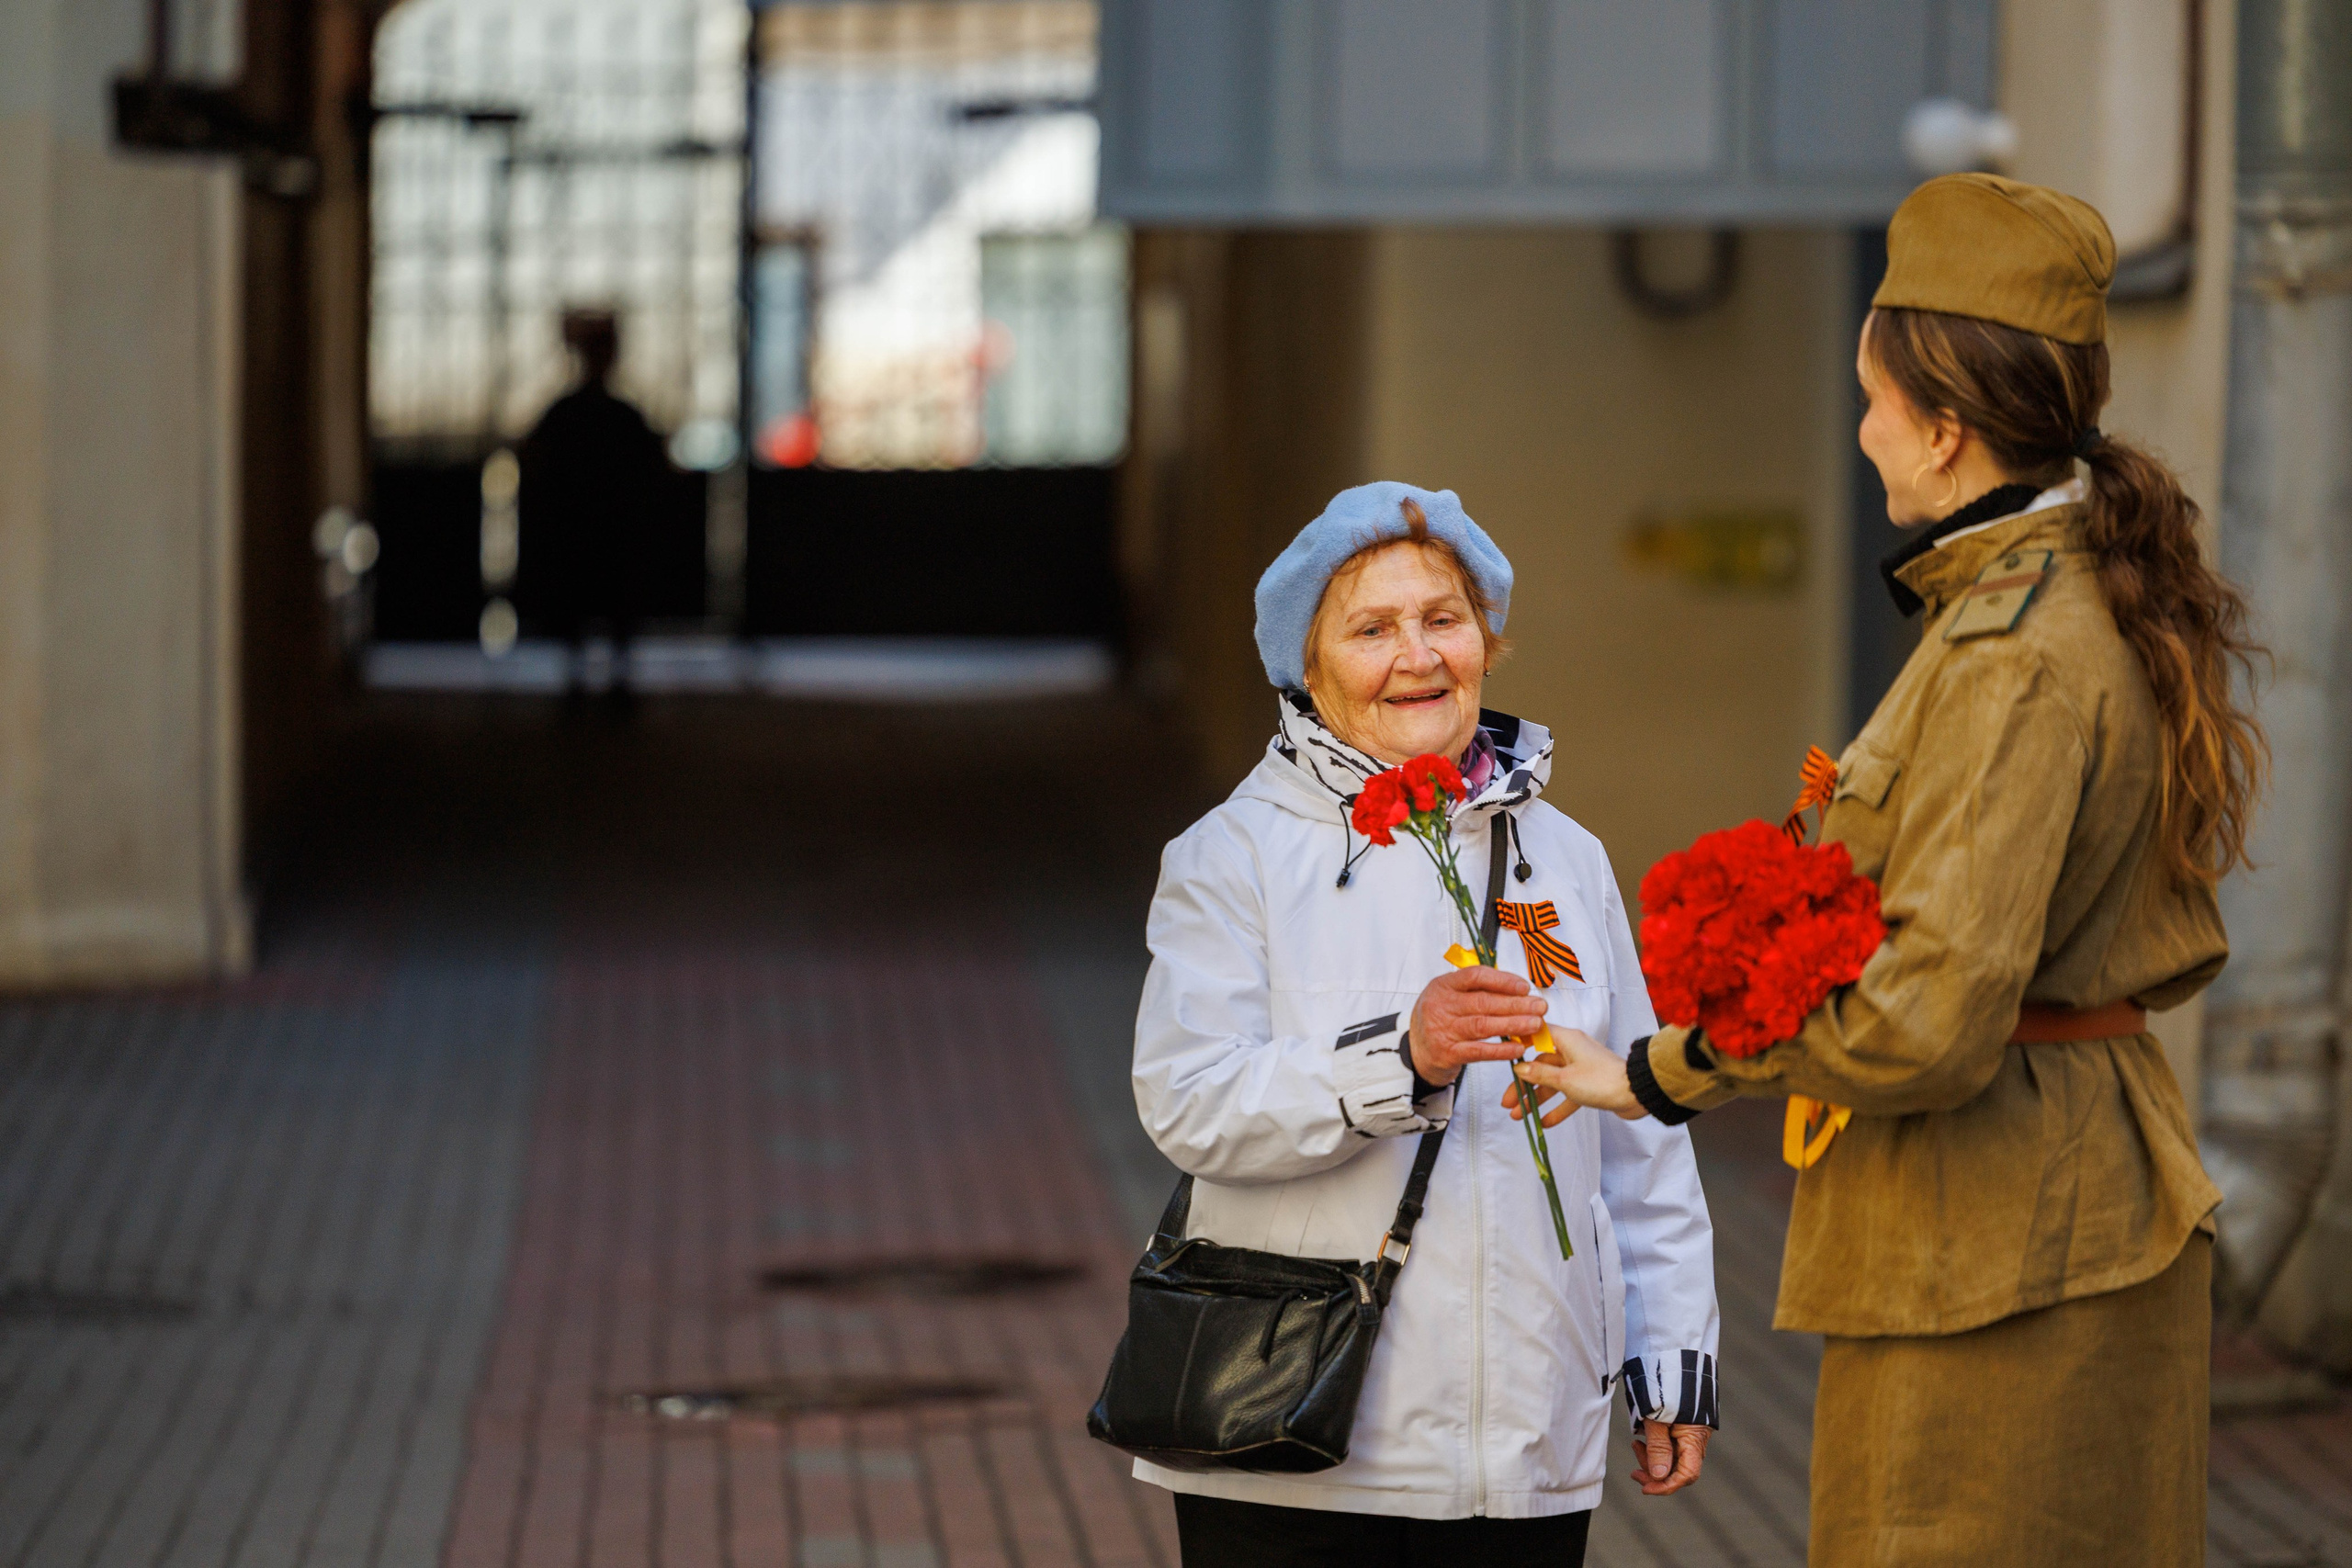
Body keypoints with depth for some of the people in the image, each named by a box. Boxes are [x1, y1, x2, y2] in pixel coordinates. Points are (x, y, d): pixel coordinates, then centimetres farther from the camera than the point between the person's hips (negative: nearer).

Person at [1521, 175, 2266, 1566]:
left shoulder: (2016, 659, -22)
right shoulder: (2109, 606, 9)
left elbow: (1928, 1021, -26)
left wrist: (1669, 1072, -14)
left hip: (1994, 1250, -10)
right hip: (2107, 1195, 10)